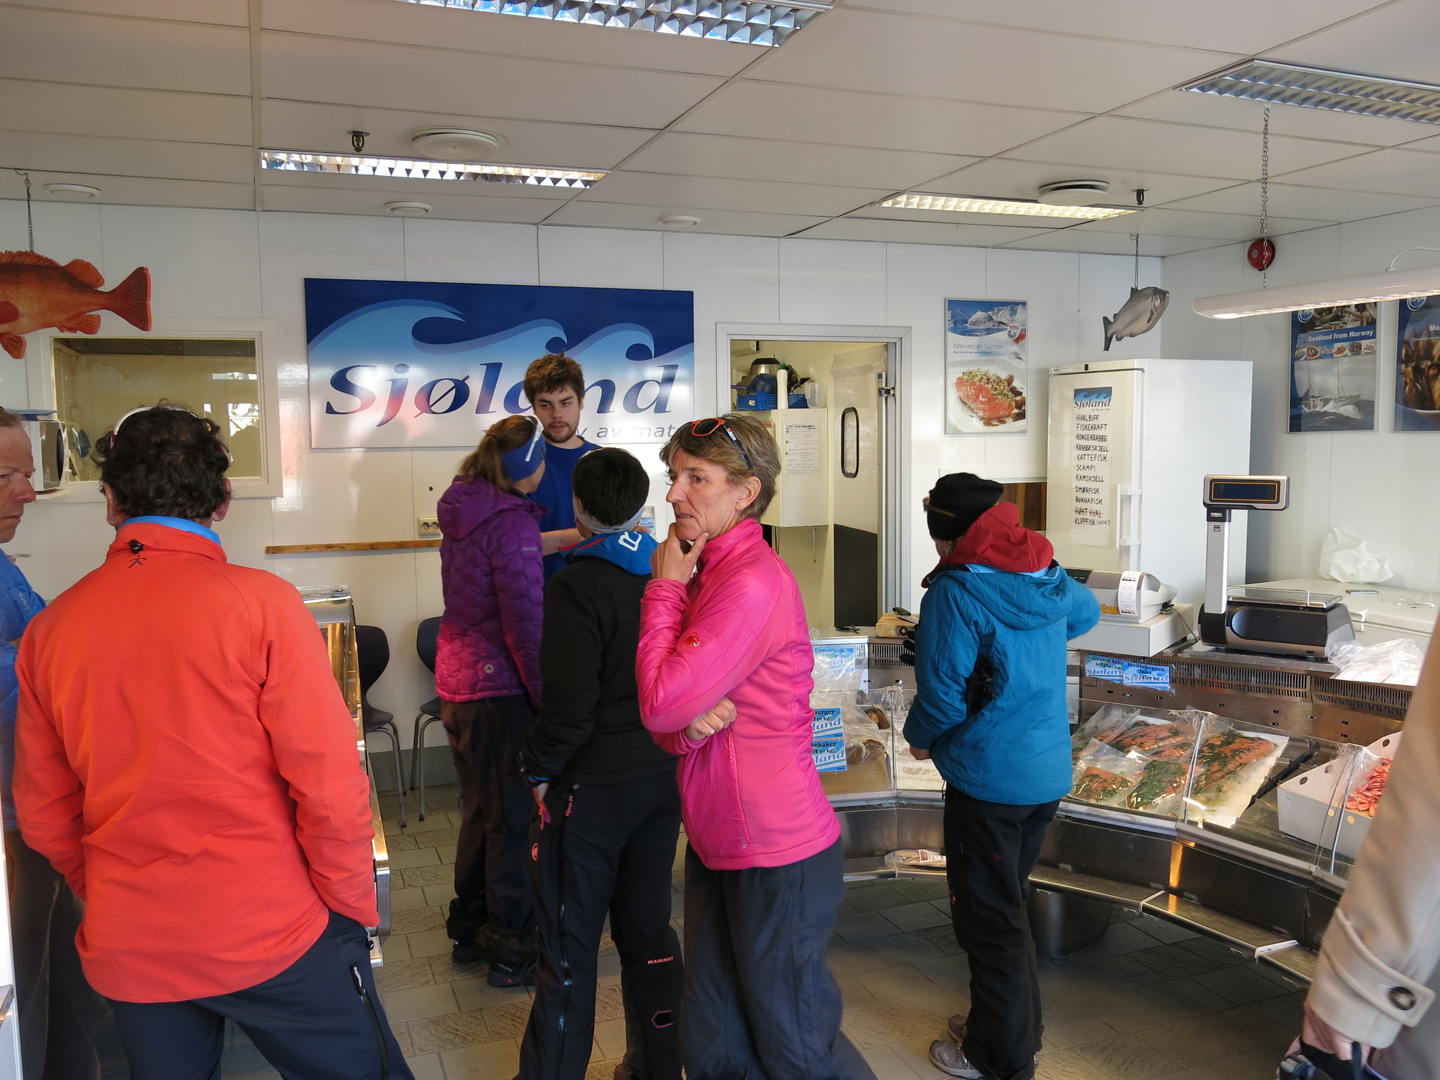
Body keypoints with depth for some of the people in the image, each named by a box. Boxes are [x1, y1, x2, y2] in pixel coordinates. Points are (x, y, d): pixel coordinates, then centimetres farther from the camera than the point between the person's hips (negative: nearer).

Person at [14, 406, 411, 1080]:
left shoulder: (49, 627, -2)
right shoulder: (261, 603, -15)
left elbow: (43, 813, 6)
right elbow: (330, 785, -16)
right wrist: (352, 909, -3)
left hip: (123, 949, 5)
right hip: (271, 935, -4)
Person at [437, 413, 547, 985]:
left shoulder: (461, 510, 7)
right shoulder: (512, 523, -19)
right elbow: (524, 623, -21)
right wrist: (548, 698, -16)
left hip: (456, 678, 9)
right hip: (499, 686, -9)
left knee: (480, 810, 21)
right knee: (513, 819, 3)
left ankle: (470, 929, 35)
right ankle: (513, 949, 15)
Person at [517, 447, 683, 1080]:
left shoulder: (577, 586, -18)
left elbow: (570, 705, -21)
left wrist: (540, 767, -7)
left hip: (591, 788, -6)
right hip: (662, 775, 6)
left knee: (568, 949, 8)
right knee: (648, 931, 19)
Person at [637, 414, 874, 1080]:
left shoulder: (752, 582, -21)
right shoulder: (708, 572, 10)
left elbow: (660, 703, -22)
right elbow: (663, 719, 9)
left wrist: (664, 587, -11)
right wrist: (688, 724, -16)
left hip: (777, 856, -9)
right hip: (716, 846, 9)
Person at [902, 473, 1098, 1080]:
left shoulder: (956, 591, -19)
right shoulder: (1046, 575, 4)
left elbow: (941, 693, -23)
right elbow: (1087, 611, 27)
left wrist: (919, 738, -2)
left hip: (988, 778, -8)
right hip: (1049, 772, 8)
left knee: (987, 919, 8)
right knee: (1007, 905, 24)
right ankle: (1014, 1025, 41)